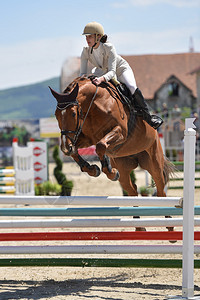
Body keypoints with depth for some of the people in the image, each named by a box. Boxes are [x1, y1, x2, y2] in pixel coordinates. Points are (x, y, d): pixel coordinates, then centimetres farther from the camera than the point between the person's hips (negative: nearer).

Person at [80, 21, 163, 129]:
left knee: (132, 88, -30)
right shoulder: (86, 52, -20)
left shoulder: (109, 48, -32)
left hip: (121, 69, -6)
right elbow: (82, 73, -21)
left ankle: (148, 117, -15)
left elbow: (112, 72, -40)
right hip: (103, 72, 6)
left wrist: (102, 79, -62)